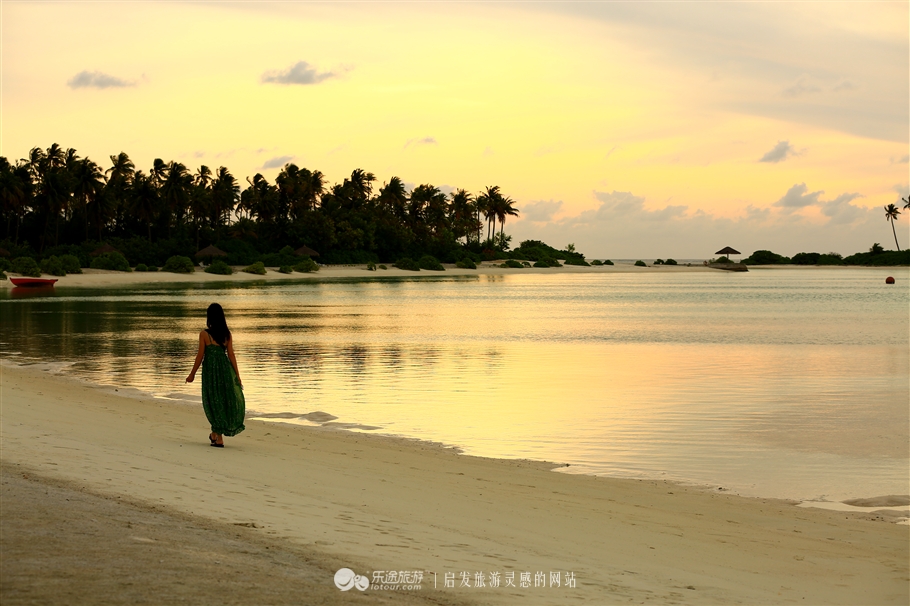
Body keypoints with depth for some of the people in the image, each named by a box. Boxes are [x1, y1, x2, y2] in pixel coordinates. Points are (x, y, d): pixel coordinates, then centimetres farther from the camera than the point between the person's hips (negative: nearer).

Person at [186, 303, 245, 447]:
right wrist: (237, 377, 6)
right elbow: (232, 356, 1)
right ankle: (215, 433, 26)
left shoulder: (204, 334, -9)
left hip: (210, 370, -3)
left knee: (214, 402, 6)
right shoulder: (227, 334, 0)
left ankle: (219, 438, 5)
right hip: (225, 369, 3)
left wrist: (192, 374, 5)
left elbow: (200, 356, -7)